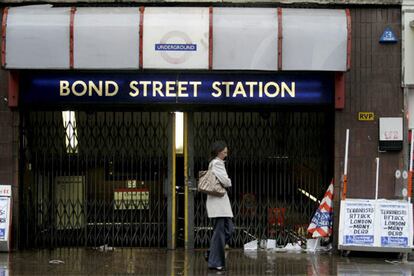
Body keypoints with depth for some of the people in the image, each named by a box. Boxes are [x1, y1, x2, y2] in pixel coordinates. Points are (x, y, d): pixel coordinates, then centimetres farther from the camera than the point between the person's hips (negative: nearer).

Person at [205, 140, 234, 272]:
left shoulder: (213, 163, 18)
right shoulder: (217, 163, -12)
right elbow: (225, 181, -19)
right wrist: (229, 182, 3)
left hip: (221, 200, 10)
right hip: (218, 201, -10)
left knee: (229, 228, 11)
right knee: (219, 231, -7)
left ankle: (211, 254, 14)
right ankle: (215, 262, -3)